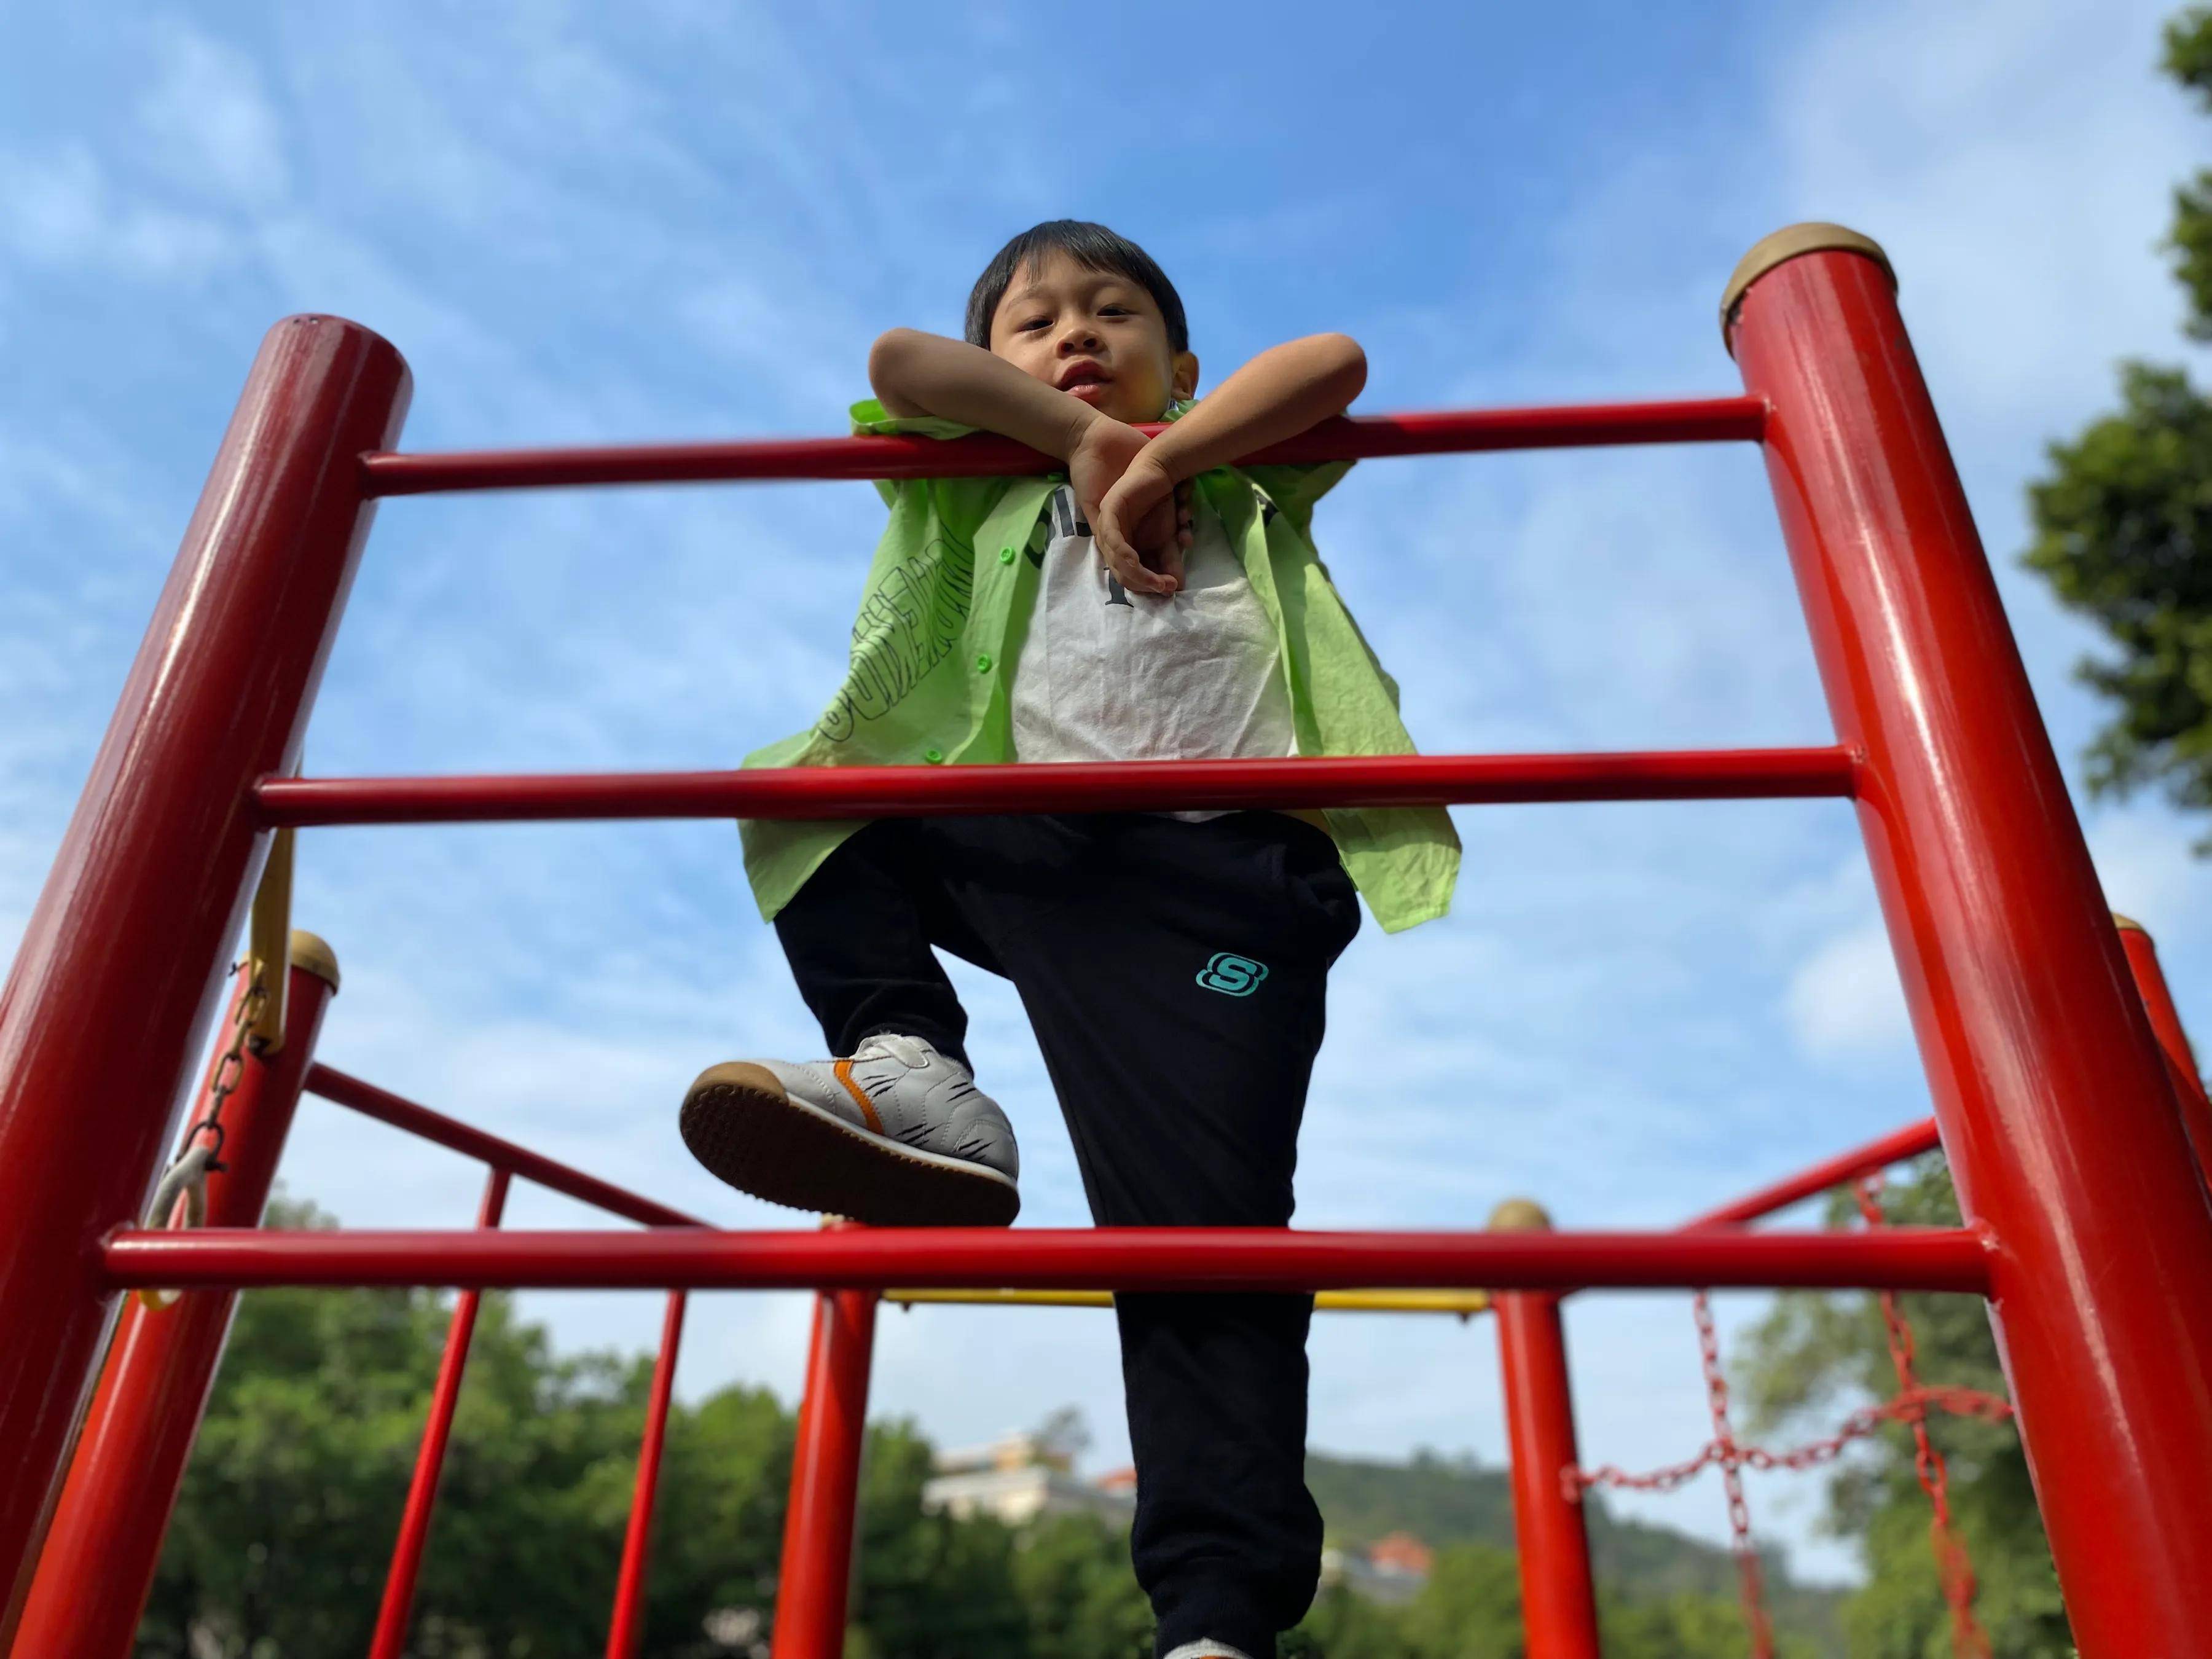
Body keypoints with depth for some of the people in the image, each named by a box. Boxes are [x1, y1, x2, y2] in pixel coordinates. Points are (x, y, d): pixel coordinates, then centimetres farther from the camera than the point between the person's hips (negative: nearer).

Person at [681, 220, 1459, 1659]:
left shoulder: (1243, 486, 26)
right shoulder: (985, 497, 28)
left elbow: (1337, 364, 8)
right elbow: (897, 360, 10)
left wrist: (1158, 458, 2)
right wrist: (1086, 443, 5)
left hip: (1218, 872, -3)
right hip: (1021, 848, 4)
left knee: (1202, 1222, -15)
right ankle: (912, 1078, -17)